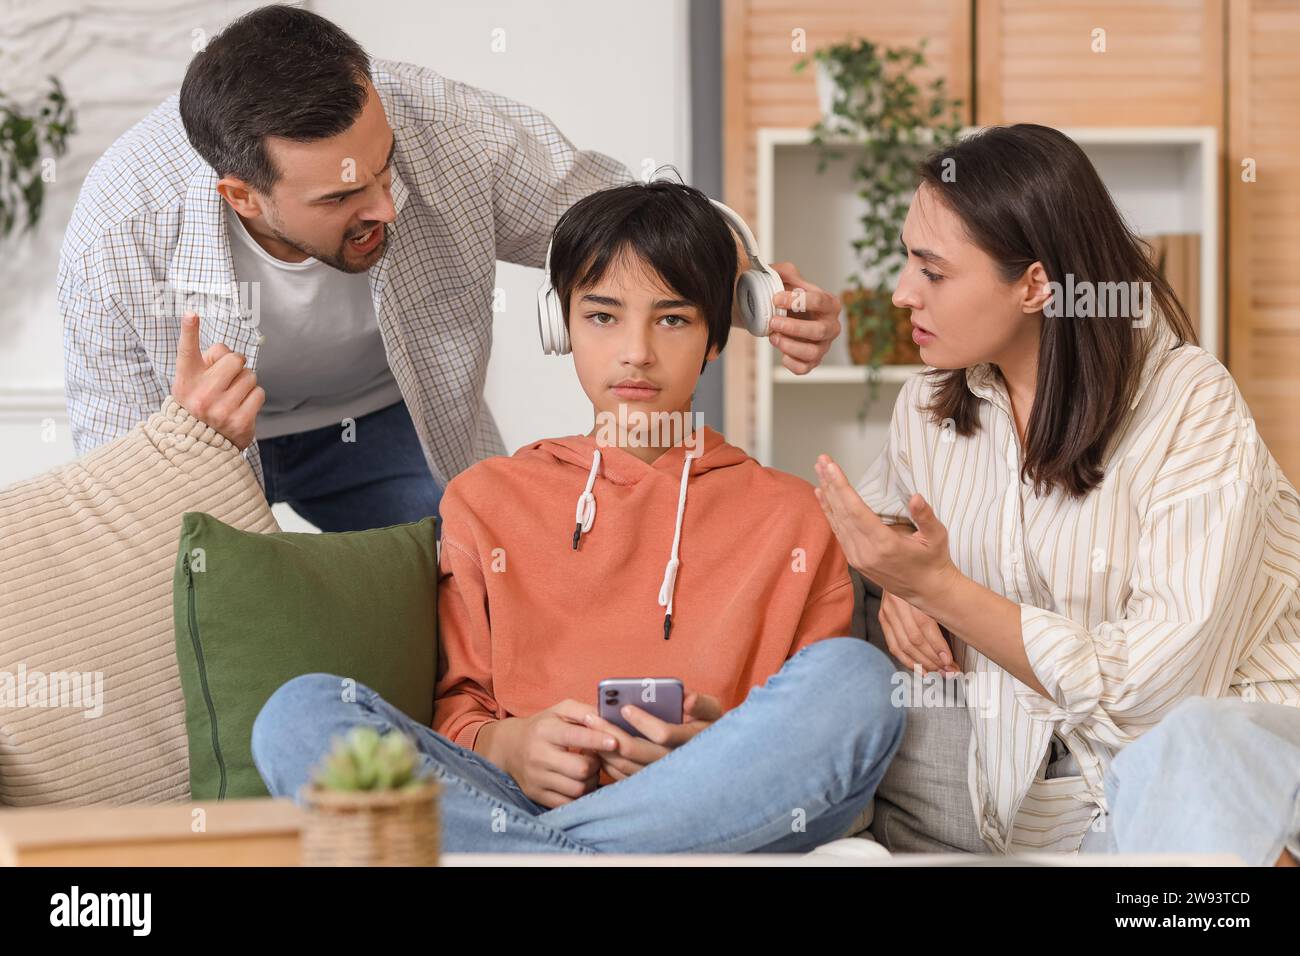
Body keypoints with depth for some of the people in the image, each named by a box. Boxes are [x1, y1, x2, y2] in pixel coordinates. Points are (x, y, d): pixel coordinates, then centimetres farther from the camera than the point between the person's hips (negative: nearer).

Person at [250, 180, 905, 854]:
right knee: (300, 714, -23)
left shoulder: (789, 517, 17)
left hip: (721, 816, 0)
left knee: (854, 673, -30)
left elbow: (816, 740, 12)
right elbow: (457, 708, 17)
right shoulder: (486, 500, 20)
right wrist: (505, 742, -8)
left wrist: (726, 747, -12)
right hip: (514, 791, 1)